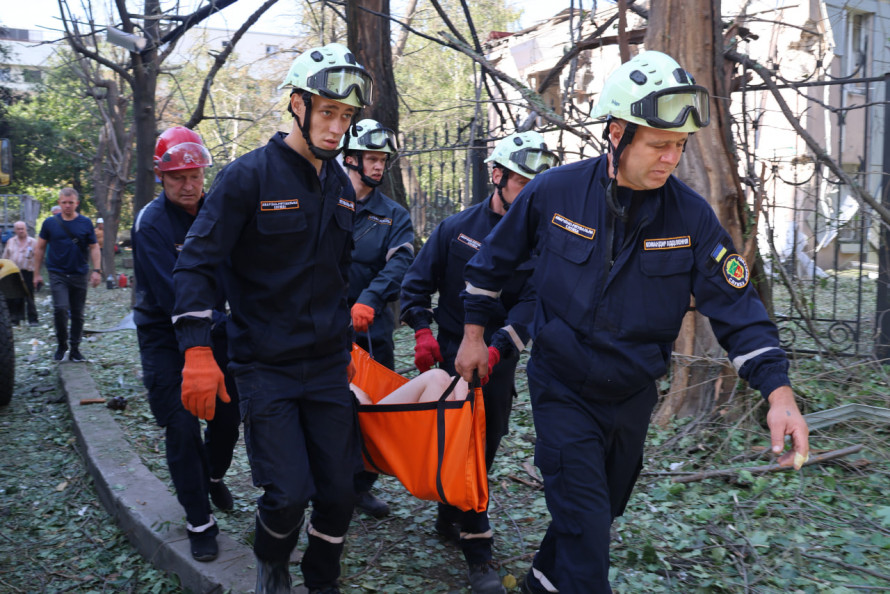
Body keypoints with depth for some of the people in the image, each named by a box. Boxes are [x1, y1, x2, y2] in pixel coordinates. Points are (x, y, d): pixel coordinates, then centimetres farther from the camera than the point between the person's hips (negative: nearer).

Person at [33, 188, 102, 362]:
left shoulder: (86, 223, 3)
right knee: (60, 309, -15)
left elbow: (94, 248, 5)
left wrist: (96, 270, -7)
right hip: (57, 274, -1)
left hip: (79, 275, 1)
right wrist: (37, 273, 6)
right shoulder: (50, 222, 2)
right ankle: (61, 345, 4)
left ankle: (75, 349, 16)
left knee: (78, 314, 6)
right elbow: (40, 248, 8)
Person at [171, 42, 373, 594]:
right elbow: (196, 263, -11)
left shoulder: (341, 186, 9)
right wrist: (198, 352, -18)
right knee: (288, 493, -8)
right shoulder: (249, 176, -10)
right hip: (266, 365, -5)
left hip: (328, 364, 5)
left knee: (339, 491, 7)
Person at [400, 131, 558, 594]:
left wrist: (498, 347, -24)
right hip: (457, 353, -3)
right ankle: (477, 548, 5)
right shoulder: (456, 229, -4)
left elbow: (531, 303, -10)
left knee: (487, 443, 12)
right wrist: (422, 331, -12)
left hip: (502, 359, 3)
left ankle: (451, 518, 35)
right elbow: (417, 284, 2)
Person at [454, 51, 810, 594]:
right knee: (586, 528, -8)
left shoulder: (691, 216, -12)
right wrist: (474, 334, 6)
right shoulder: (554, 192, -14)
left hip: (632, 397, 3)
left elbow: (736, 307, -10)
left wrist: (779, 392, -21)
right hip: (563, 391, -3)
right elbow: (493, 261, 1)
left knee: (602, 510, 21)